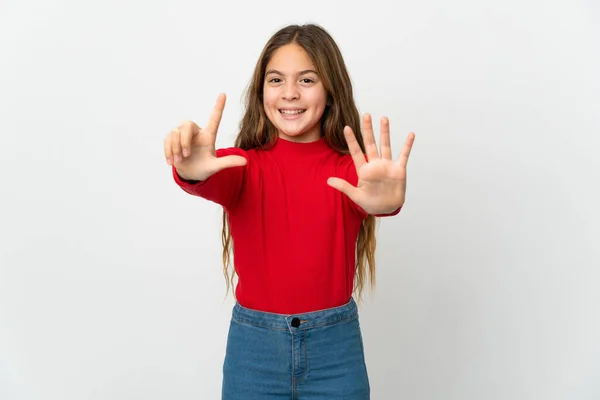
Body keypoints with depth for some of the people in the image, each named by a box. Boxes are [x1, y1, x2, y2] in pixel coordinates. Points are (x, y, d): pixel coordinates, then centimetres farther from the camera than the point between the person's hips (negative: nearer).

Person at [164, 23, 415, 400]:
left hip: (335, 344, 0)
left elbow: (376, 197, -26)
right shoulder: (244, 164, -4)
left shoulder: (350, 169, -5)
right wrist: (192, 172, -48)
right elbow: (216, 183, -25)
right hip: (254, 345, 0)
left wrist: (386, 200, -49)